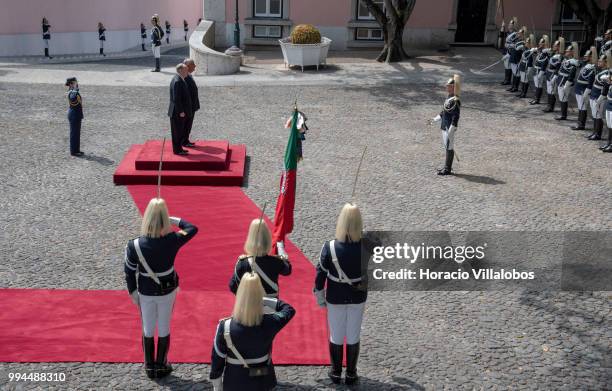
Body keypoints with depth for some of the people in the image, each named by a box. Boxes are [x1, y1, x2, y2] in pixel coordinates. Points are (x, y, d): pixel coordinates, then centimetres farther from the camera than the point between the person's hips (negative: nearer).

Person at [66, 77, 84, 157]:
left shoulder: (74, 91, 10)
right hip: (74, 114, -10)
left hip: (77, 114, 10)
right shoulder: (72, 92, -20)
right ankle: (73, 151, 4)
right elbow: (73, 98, -42)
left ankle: (76, 150, 25)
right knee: (74, 133, -3)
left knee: (77, 133, 16)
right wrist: (75, 89, -38)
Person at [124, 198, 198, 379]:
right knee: (164, 329, 18)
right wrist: (173, 219, 2)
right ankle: (161, 367, 33)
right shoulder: (173, 240, -23)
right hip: (167, 292, 0)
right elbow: (192, 228, -3)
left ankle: (150, 367, 35)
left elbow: (129, 273, -10)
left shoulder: (134, 245, -22)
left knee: (147, 330, 19)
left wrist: (133, 293, 5)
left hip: (145, 293, 0)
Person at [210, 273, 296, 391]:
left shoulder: (225, 327, -25)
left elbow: (217, 360, -12)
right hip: (262, 381, 1)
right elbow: (289, 309, 0)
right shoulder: (270, 323, -22)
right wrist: (263, 300, -5)